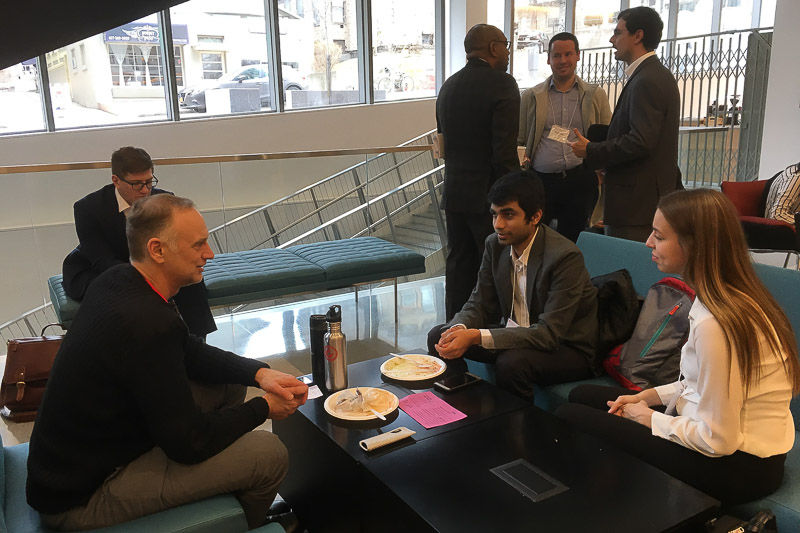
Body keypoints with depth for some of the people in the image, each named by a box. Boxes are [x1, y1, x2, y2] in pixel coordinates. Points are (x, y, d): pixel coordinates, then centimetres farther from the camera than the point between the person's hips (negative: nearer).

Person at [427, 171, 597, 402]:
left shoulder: (565, 257, -26)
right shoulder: (495, 245, -4)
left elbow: (549, 334, -30)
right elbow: (480, 303, 1)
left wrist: (476, 337, -37)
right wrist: (459, 330, -23)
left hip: (567, 347, -6)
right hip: (518, 333, 7)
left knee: (512, 362, -35)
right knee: (438, 337, -3)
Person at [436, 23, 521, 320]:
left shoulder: (448, 85, 10)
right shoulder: (502, 84, -12)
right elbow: (505, 151, -18)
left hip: (454, 193, 7)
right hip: (488, 195, -7)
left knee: (459, 266, 14)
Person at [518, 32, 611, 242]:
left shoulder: (596, 95, 12)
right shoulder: (531, 96, 12)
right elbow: (518, 140, 11)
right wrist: (520, 161, -8)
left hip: (580, 180, 1)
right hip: (540, 180, 0)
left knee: (572, 240, 5)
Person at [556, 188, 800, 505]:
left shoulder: (714, 323, -30)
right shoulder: (736, 296, 0)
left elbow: (718, 440, -25)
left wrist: (651, 419, -10)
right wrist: (650, 397, 2)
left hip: (737, 465, -9)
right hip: (736, 441, 9)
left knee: (568, 418, -7)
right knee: (582, 397, 13)